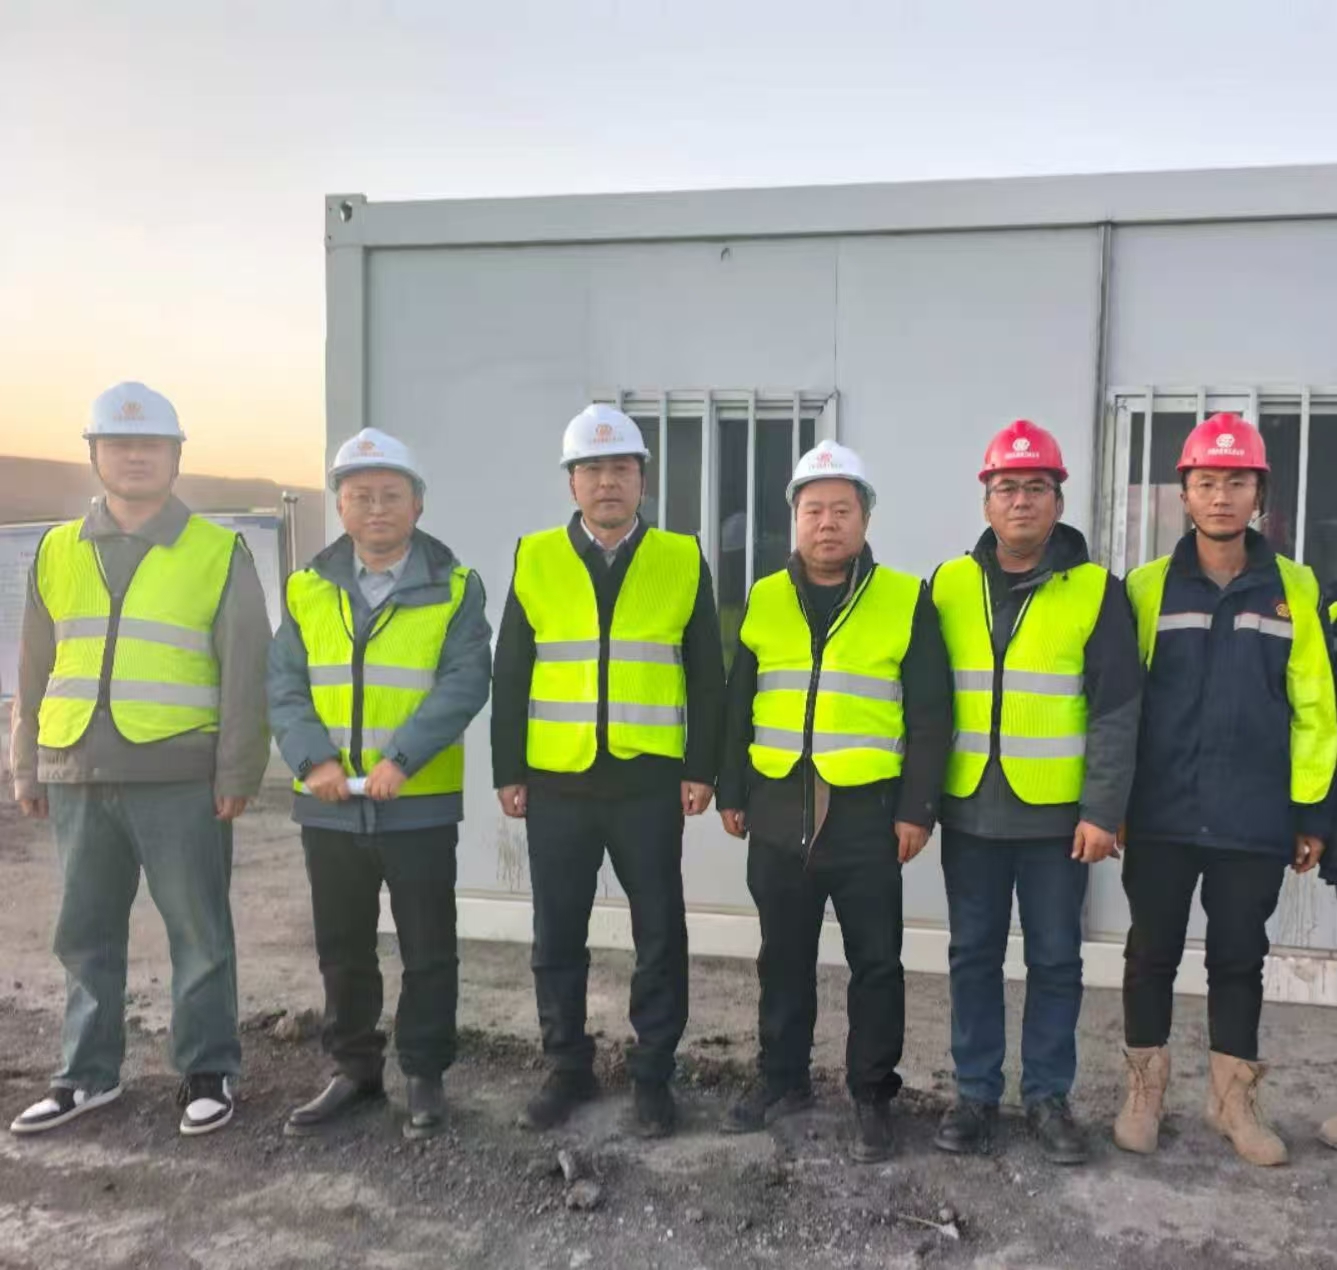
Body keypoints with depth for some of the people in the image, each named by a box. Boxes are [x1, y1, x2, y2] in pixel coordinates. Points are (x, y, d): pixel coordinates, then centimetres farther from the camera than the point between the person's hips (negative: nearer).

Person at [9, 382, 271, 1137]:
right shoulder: (57, 553, 11)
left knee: (199, 933, 5)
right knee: (86, 935, 13)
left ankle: (208, 1073, 18)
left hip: (181, 780, -4)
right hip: (79, 779, 4)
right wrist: (28, 768, 12)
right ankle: (89, 1074, 28)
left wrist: (238, 772, -8)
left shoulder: (220, 553, -1)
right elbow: (36, 673, 15)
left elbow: (245, 674, -4)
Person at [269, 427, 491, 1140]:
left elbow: (464, 683, -12)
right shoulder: (308, 589, 6)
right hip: (329, 806, 3)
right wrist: (313, 759, -14)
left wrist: (401, 758, -23)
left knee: (427, 951, 8)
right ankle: (354, 1070, 32)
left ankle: (424, 1075, 24)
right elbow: (284, 686, 2)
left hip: (420, 804, -3)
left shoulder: (454, 588, -3)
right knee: (341, 950, 15)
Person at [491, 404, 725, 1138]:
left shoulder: (683, 561, 2)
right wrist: (507, 772, 1)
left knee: (660, 935, 8)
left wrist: (701, 769, -2)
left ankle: (652, 1076, 23)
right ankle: (567, 1069, 27)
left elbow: (707, 679, 3)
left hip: (650, 783, -1)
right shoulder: (534, 560, 4)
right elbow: (510, 677, 5)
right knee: (557, 937, 11)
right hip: (556, 784, 1)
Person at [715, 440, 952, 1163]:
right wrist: (732, 794, 9)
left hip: (869, 816, -3)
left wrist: (916, 809, -7)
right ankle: (782, 1078, 31)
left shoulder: (907, 601, -2)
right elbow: (736, 708, 12)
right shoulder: (763, 601, 7)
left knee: (875, 963, 7)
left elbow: (930, 717, -2)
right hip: (779, 813, 3)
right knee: (783, 959, 15)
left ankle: (872, 1095, 22)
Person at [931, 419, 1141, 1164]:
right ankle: (976, 1092, 24)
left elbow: (1117, 711, -5)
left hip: (1057, 815, -1)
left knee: (1056, 960, 9)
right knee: (974, 956, 10)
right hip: (971, 811, 2)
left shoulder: (1096, 590, -2)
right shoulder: (949, 585, 4)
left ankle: (1048, 1096, 24)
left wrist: (1103, 810, -11)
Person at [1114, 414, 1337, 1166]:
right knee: (1153, 954, 10)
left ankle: (1235, 1097, 28)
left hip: (1255, 821, 1)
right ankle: (1146, 1090, 26)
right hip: (1162, 817, 0)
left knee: (1240, 958, 12)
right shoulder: (1149, 587, 0)